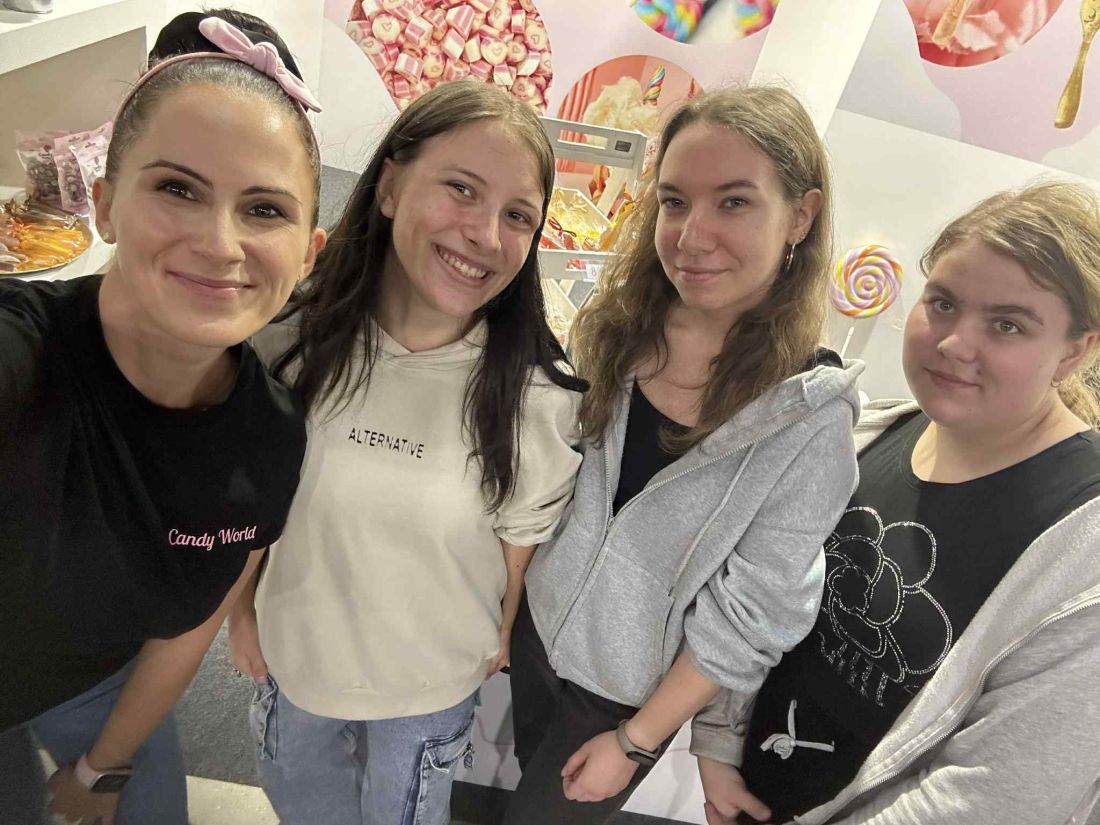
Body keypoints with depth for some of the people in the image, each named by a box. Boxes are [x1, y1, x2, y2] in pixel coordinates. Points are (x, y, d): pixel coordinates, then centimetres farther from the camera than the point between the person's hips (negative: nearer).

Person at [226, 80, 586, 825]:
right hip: (292, 653, 3)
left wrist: (497, 645, 2)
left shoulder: (537, 395, -24)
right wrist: (241, 608, 7)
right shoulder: (290, 339, -18)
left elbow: (520, 546, -11)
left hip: (432, 684, -2)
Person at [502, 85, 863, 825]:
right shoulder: (613, 328, -12)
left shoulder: (813, 419, -24)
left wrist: (635, 742, -10)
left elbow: (749, 618, -17)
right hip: (535, 628, 4)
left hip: (630, 695, -4)